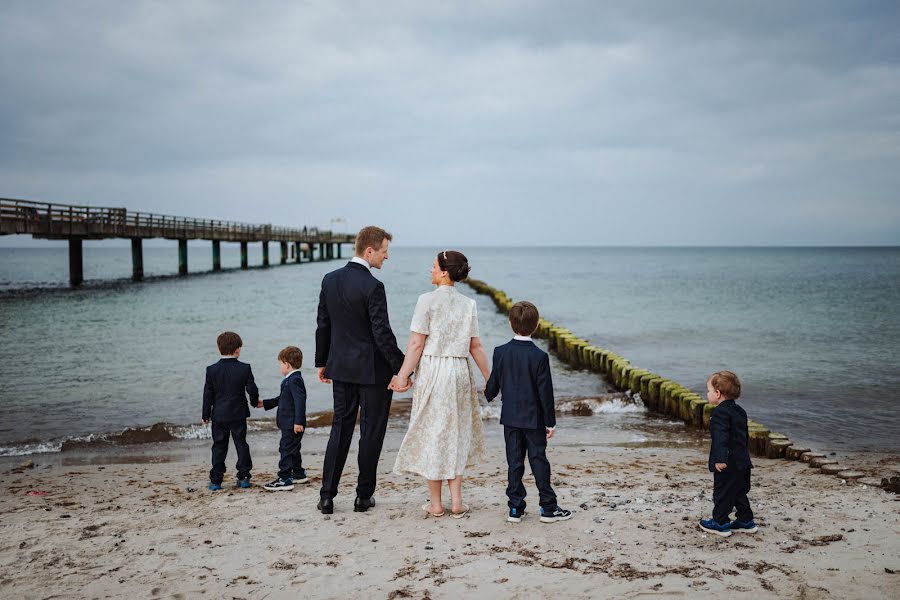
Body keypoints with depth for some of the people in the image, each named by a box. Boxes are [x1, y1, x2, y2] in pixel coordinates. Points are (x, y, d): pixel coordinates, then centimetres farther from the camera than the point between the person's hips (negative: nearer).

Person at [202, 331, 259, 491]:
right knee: (241, 444, 10)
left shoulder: (211, 370, -5)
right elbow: (252, 389, -7)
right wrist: (254, 402, 15)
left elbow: (208, 394, -2)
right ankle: (244, 477, 11)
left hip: (219, 416, 1)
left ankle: (215, 480, 7)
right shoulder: (244, 368, -8)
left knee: (219, 447, 7)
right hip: (238, 414, -1)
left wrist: (206, 414, 7)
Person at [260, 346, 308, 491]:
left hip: (292, 425, -11)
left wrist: (298, 422, -28)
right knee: (293, 449, 20)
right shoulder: (291, 379, 15)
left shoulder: (294, 380, -18)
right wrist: (265, 404, 27)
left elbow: (300, 401, -25)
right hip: (289, 424, 11)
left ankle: (285, 479, -5)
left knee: (286, 449, -7)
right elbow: (282, 398, 25)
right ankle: (299, 474, 32)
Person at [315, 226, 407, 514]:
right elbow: (382, 333, -20)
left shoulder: (330, 279, 3)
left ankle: (327, 496, 11)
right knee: (371, 431, 6)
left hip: (341, 367, 6)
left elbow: (323, 325, 9)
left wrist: (322, 362, 18)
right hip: (372, 370, -6)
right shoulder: (372, 287, -18)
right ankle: (364, 496, 14)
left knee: (340, 428, 13)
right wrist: (401, 368, -15)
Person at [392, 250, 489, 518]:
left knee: (432, 434, 6)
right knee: (456, 433, 14)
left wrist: (402, 375, -6)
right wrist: (489, 379, 13)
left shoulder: (427, 300, -9)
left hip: (432, 371, -4)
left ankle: (435, 504, 12)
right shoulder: (468, 304, 3)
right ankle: (456, 501, 13)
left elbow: (417, 344, -11)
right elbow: (476, 347, 4)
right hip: (460, 372, 4)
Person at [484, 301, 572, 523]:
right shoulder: (539, 356, -14)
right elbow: (545, 392, -12)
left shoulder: (500, 352, -5)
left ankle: (515, 508, 11)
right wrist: (550, 421, -3)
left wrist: (488, 395, 28)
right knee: (539, 461, 5)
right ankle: (548, 508, 10)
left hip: (510, 417, 3)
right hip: (534, 419, -3)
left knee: (514, 462, 9)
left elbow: (493, 384, 4)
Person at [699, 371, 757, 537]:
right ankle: (746, 521, 24)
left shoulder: (720, 412, -16)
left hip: (727, 463, -9)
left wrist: (720, 458, -30)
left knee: (722, 493, 1)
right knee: (739, 491, 18)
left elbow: (721, 437, -26)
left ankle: (720, 523, 8)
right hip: (742, 461, 9)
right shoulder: (740, 411, 13)